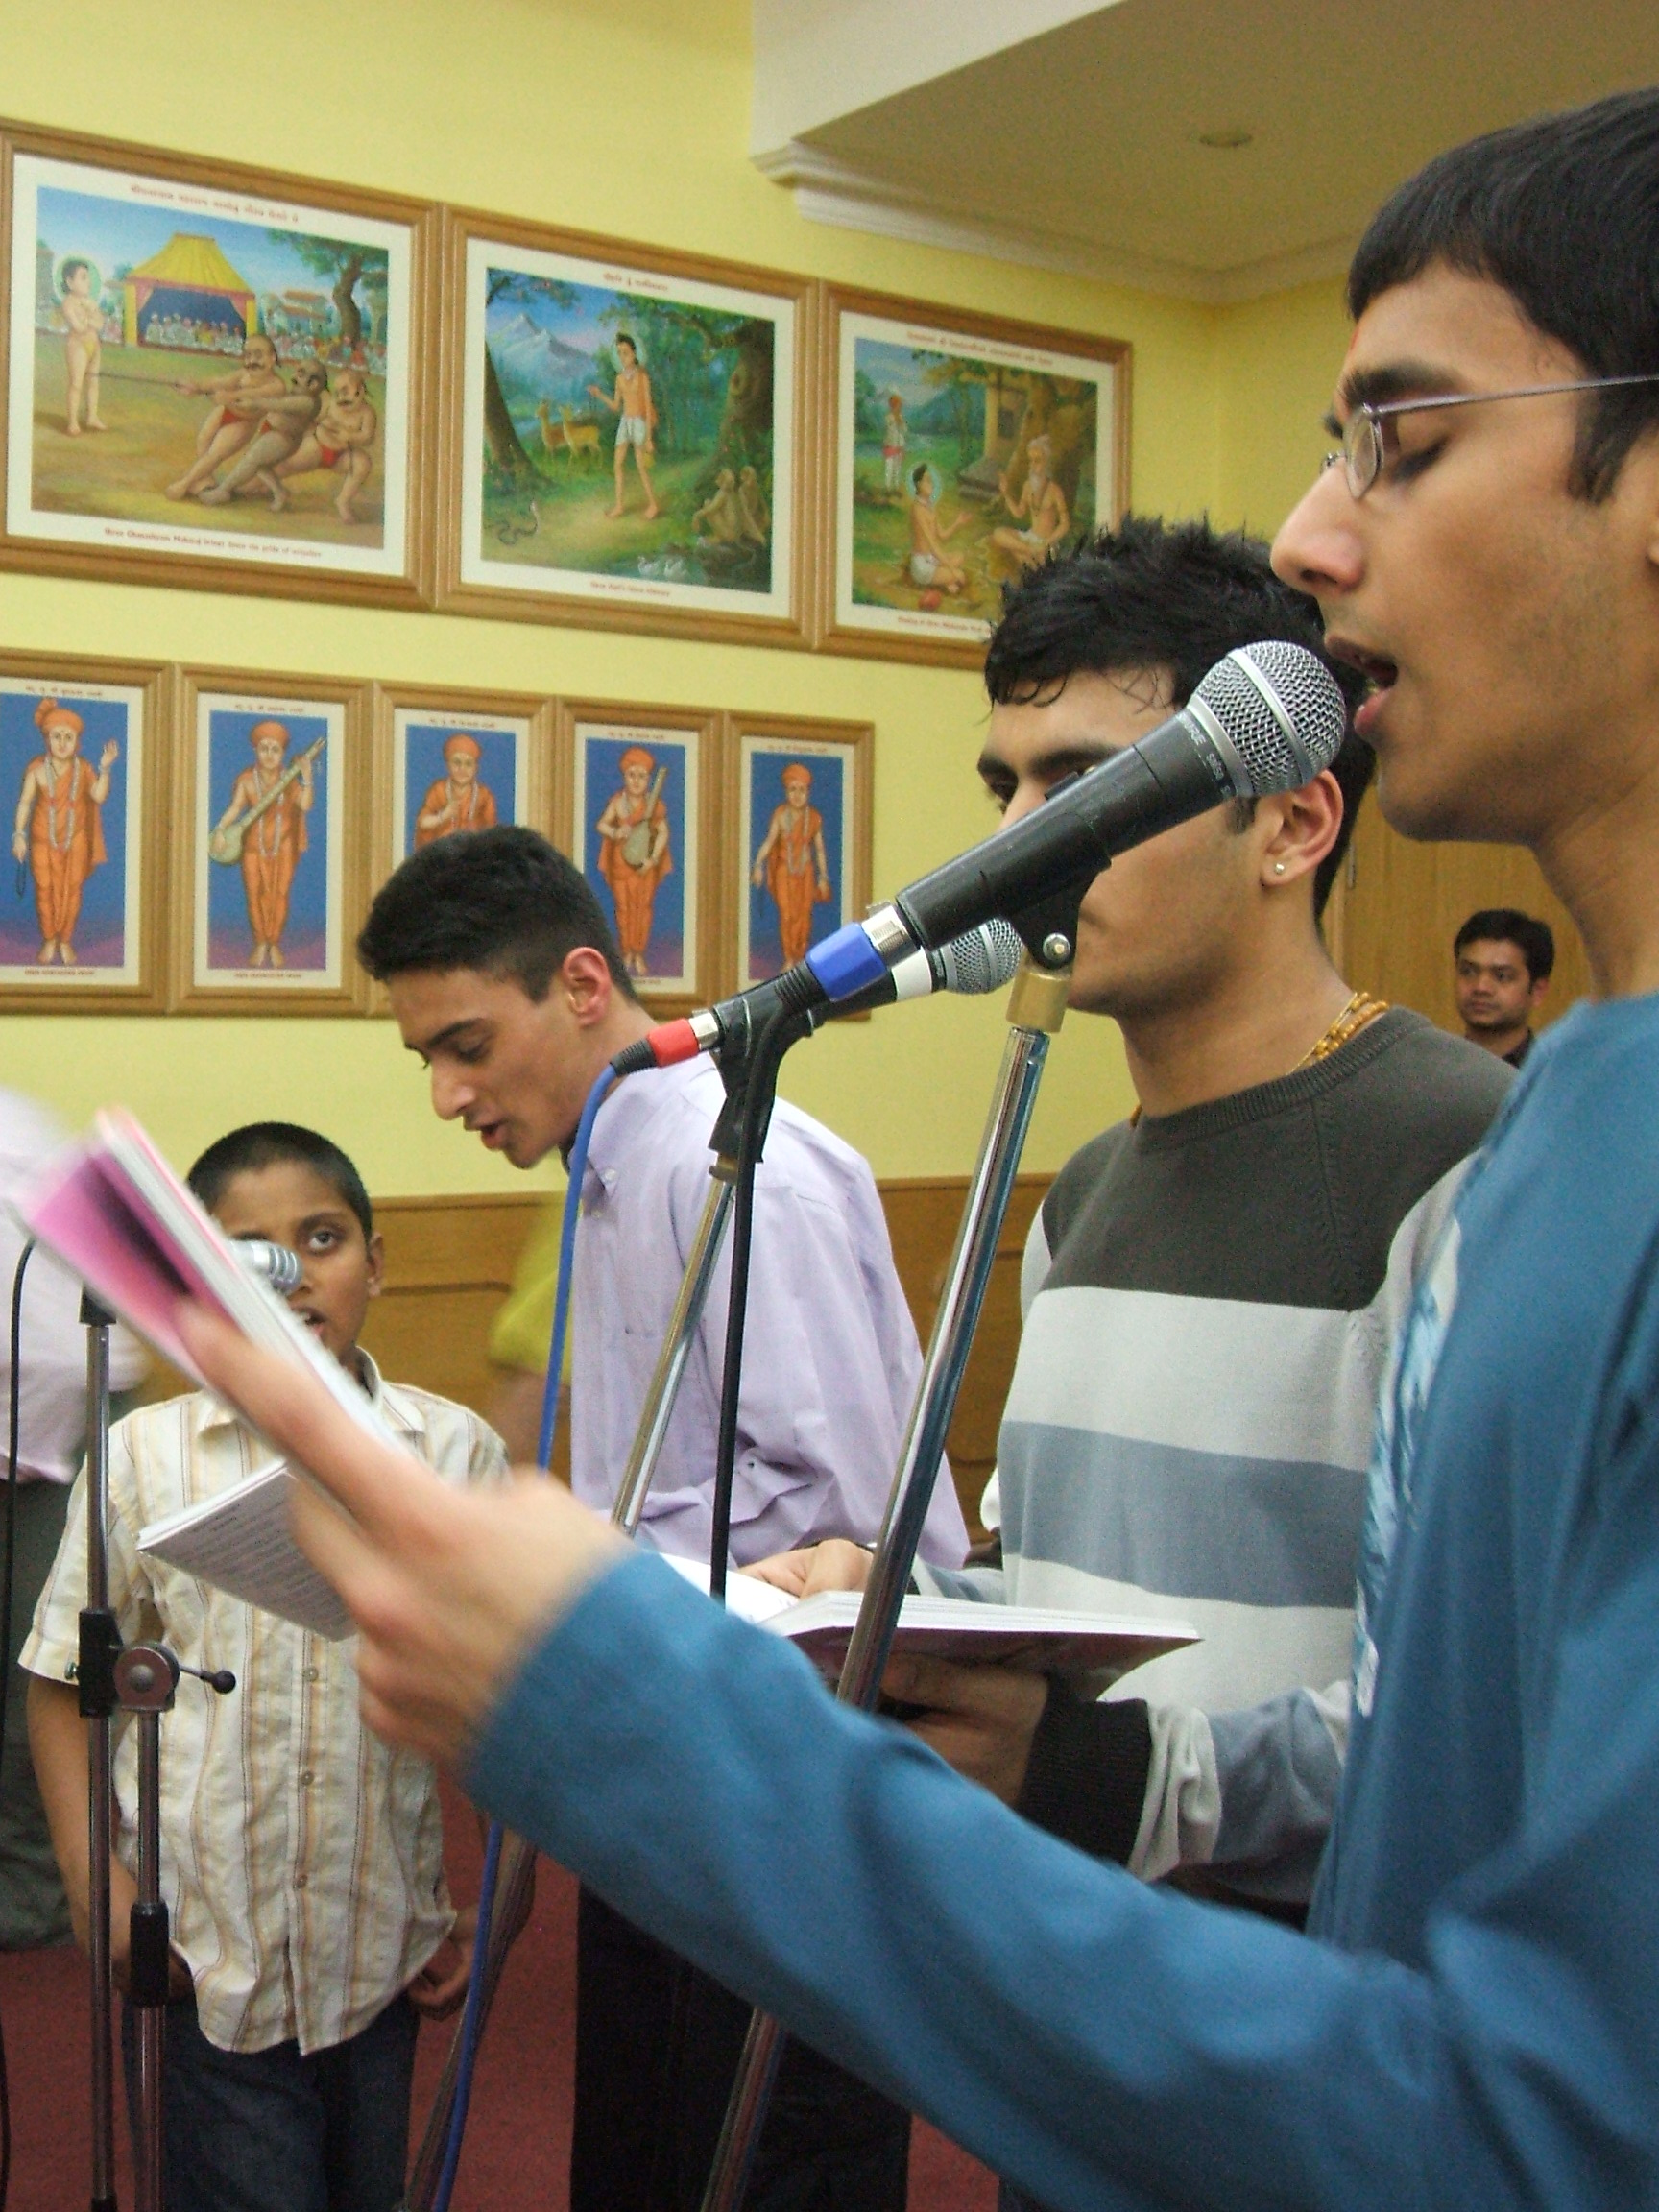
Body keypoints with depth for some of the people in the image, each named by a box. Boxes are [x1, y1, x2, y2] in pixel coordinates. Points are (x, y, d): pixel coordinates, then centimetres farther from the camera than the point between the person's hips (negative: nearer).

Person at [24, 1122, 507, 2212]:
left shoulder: (455, 1450, -3)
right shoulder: (142, 1457, -5)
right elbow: (61, 1685, 2)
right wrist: (94, 1878, -8)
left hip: (384, 1953, 2)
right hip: (200, 1957, -1)